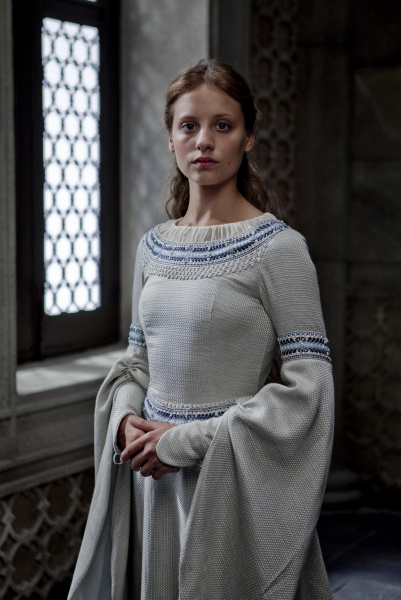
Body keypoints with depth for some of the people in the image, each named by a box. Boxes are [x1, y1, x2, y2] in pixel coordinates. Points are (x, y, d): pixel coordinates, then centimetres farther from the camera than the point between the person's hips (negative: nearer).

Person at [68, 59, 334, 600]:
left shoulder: (278, 247, -11)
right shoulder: (153, 246, 7)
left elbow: (309, 385, -15)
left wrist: (189, 440, -16)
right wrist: (127, 418, -5)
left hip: (233, 475, -5)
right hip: (152, 471, 5)